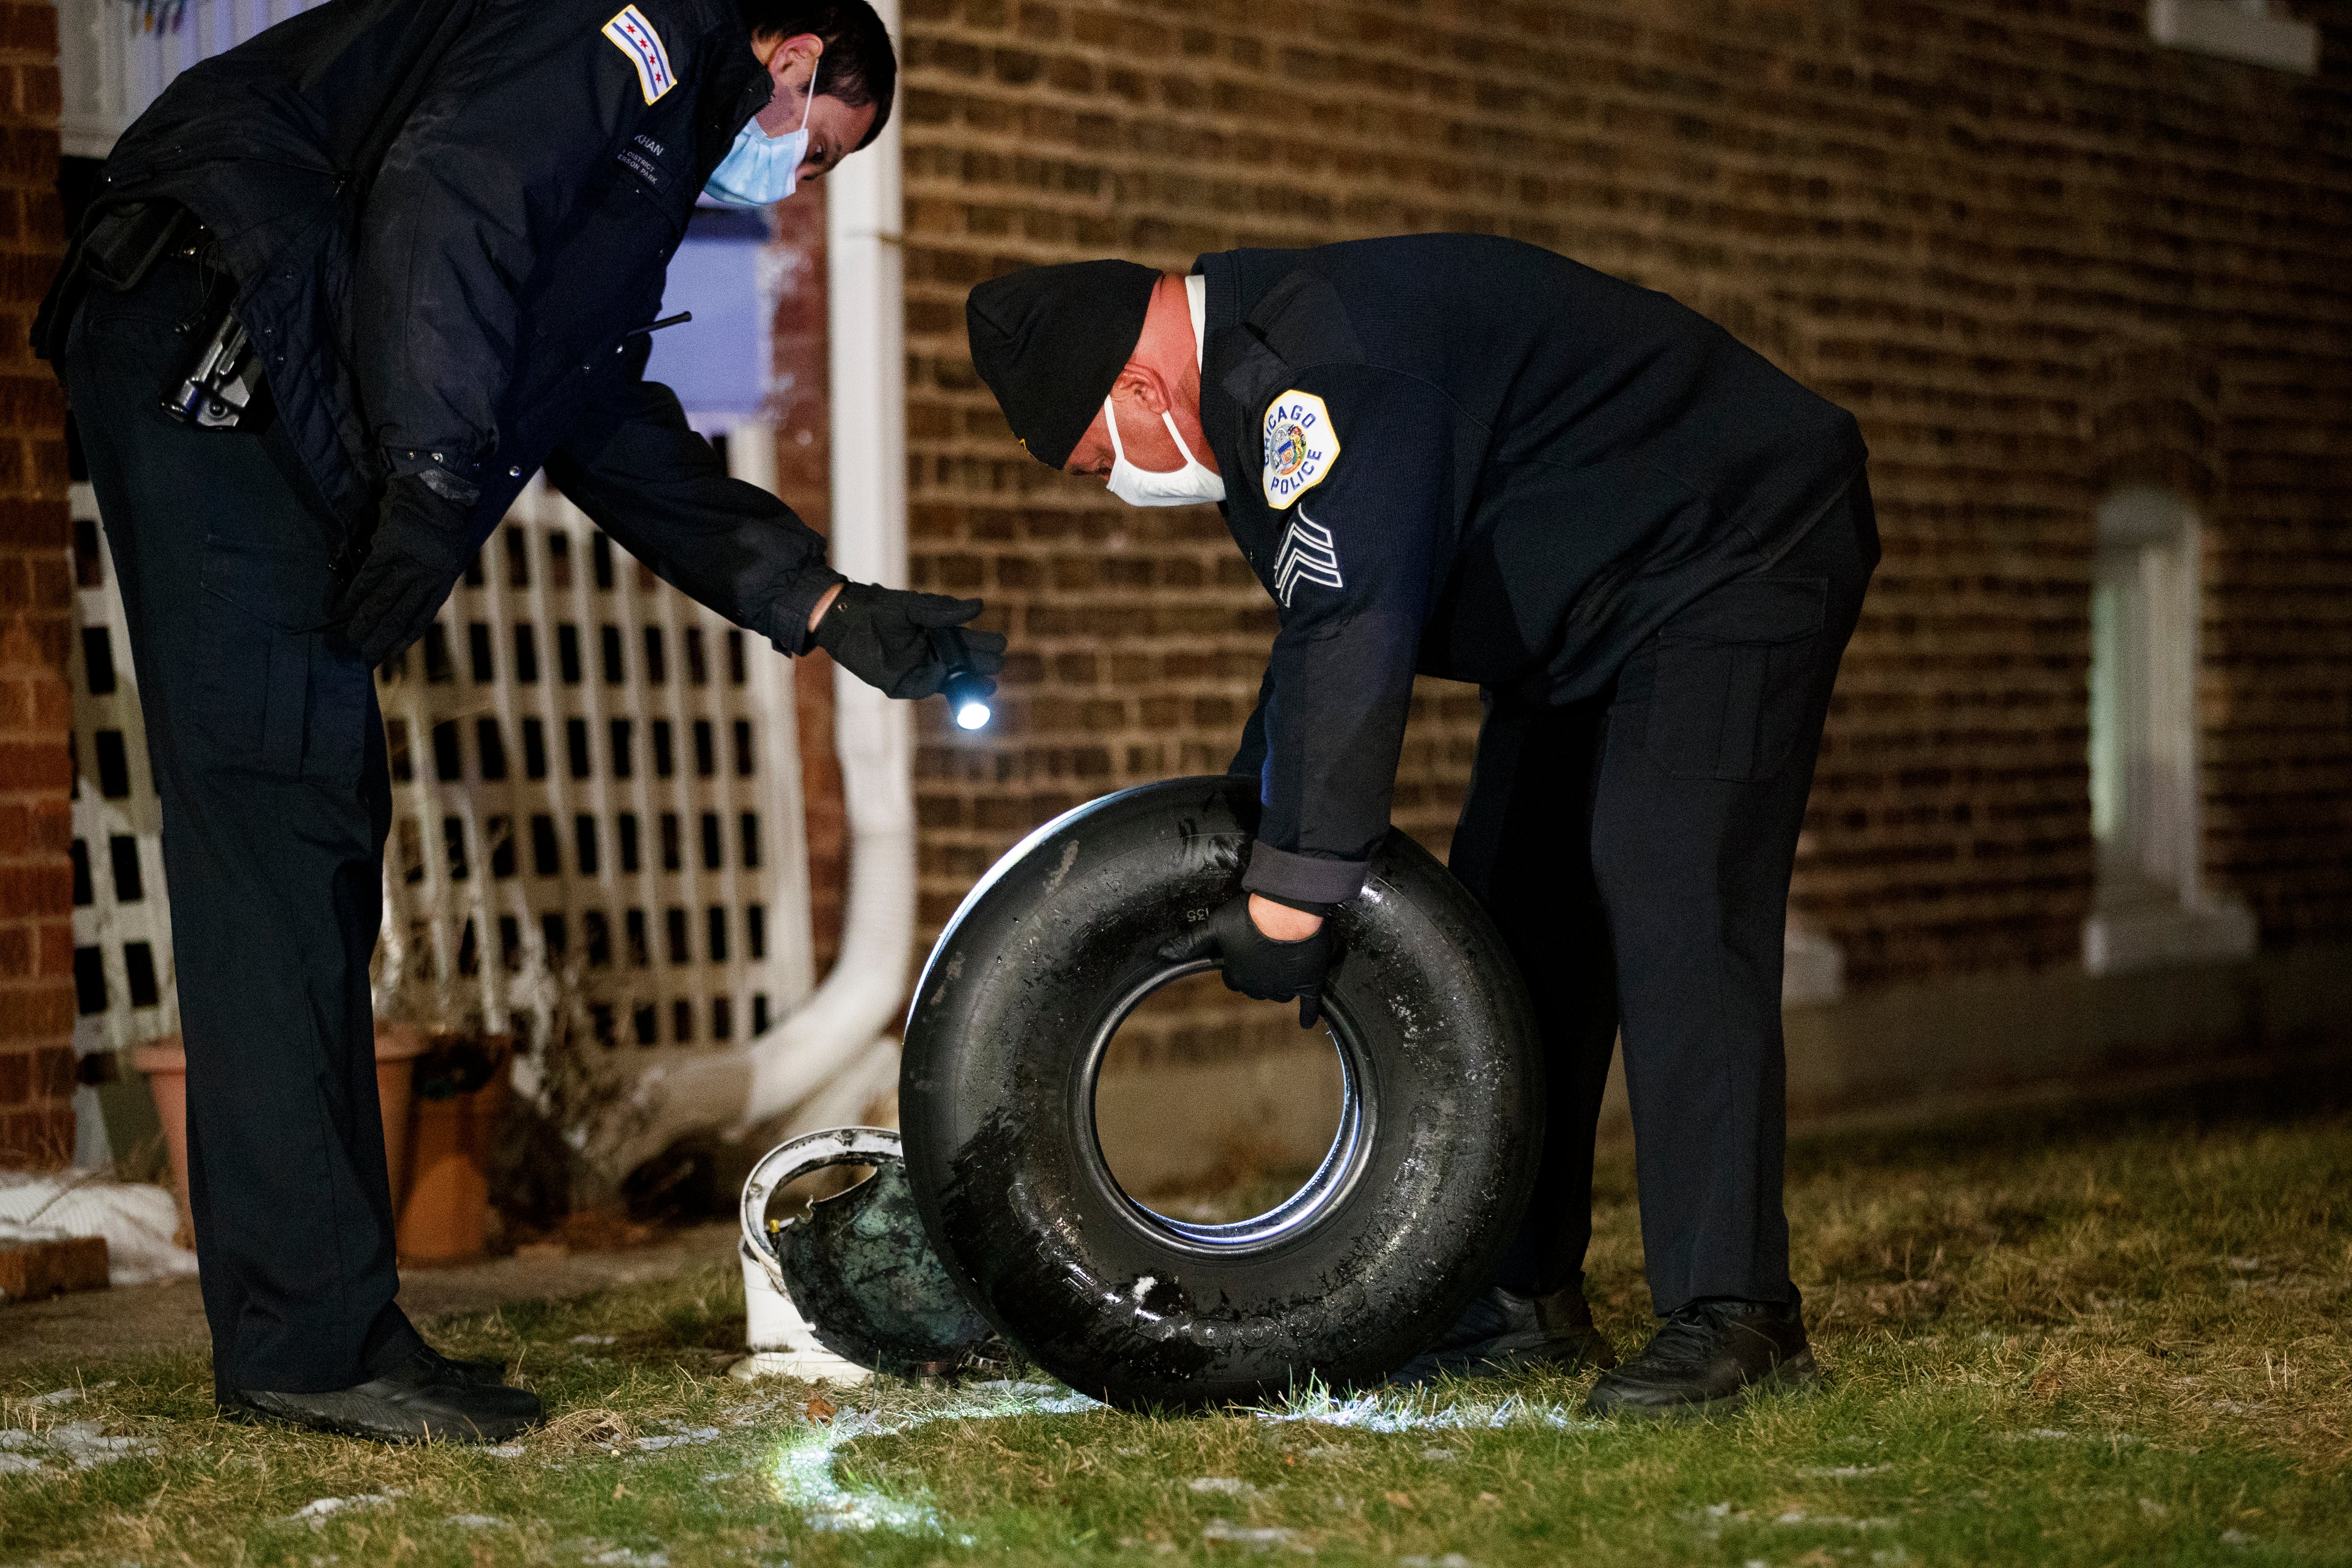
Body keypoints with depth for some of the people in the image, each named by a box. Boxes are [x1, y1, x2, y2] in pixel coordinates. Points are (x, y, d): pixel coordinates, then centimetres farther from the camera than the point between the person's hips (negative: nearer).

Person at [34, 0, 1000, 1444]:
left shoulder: (644, 155, 29)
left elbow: (623, 443, 29)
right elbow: (442, 192, -18)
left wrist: (832, 609, 26)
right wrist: (437, 469, -24)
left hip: (284, 434, 11)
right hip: (210, 356, -11)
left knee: (313, 855, 7)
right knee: (280, 823, -13)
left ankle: (315, 1332, 9)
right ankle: (310, 1339, -13)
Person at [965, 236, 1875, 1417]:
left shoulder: (1325, 367, -29)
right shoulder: (1260, 384, 5)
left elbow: (1353, 640, -33)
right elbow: (1322, 635, 16)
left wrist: (1291, 894, -28)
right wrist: (1239, 834, 11)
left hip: (1733, 559, -11)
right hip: (1588, 613, 11)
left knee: (1667, 919, -20)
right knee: (1508, 928, 7)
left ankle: (1731, 1316, -20)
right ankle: (1523, 1301, 12)